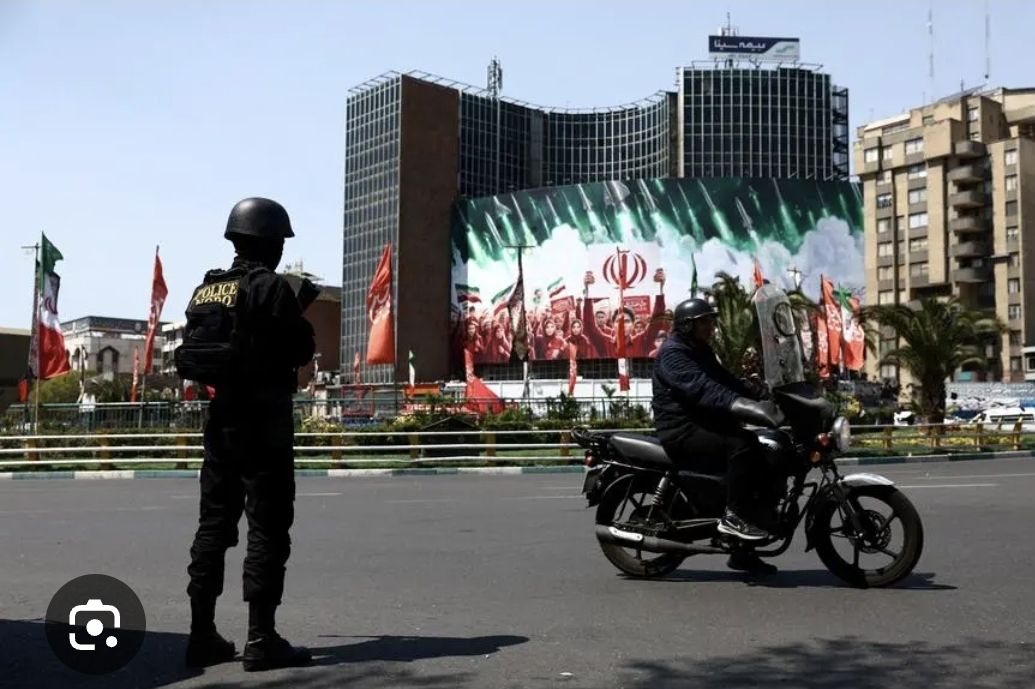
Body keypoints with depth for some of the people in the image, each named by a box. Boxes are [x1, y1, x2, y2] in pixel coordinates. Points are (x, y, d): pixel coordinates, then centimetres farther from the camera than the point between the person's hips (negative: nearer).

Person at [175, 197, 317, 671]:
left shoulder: (206, 289, 12)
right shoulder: (270, 287, -12)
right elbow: (301, 350, -11)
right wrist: (300, 315, 10)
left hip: (222, 414, 8)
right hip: (263, 417, -8)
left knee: (214, 523, 11)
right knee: (267, 526, -3)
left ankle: (202, 635, 15)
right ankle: (261, 640, -2)